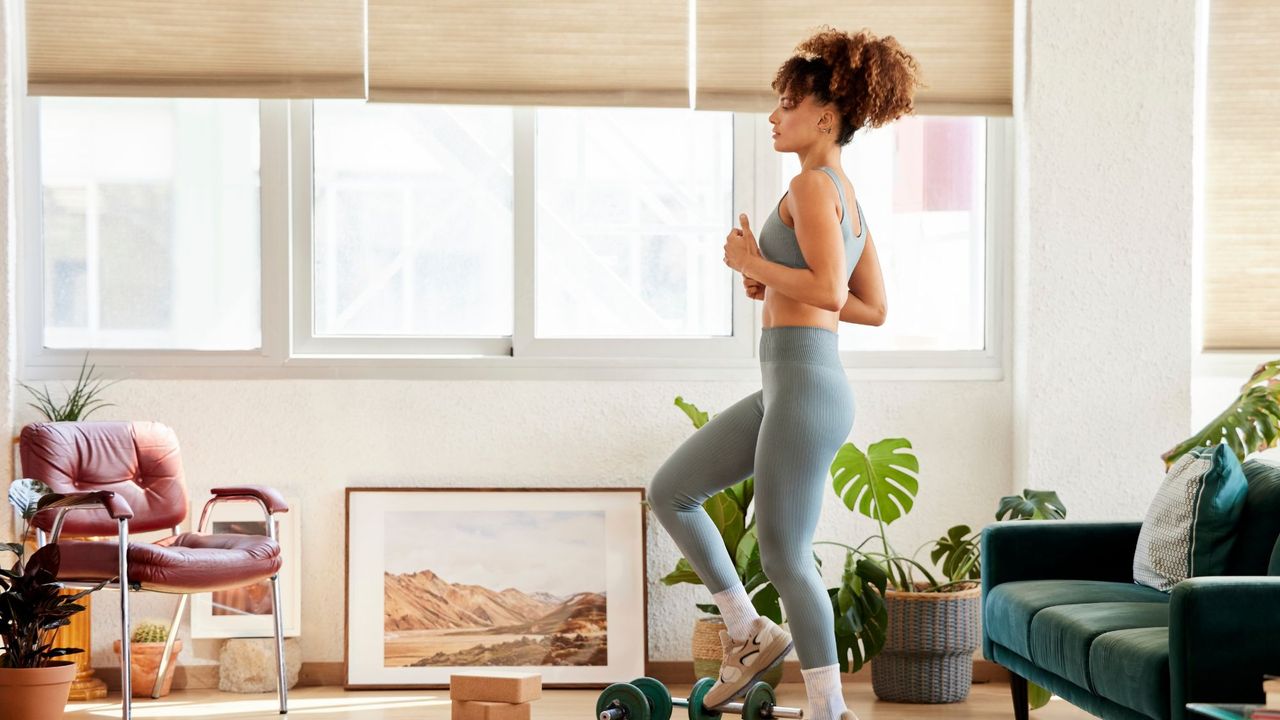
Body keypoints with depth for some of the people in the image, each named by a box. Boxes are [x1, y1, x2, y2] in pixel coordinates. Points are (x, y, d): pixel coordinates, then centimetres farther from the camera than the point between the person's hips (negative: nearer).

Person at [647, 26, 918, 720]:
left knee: (783, 554, -3)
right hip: (789, 383, 10)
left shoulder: (812, 186, -12)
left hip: (804, 382, -10)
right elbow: (873, 307, 18)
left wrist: (756, 264, -11)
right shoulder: (847, 197, 16)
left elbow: (828, 289, -24)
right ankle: (748, 632, 20)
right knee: (670, 491, 15)